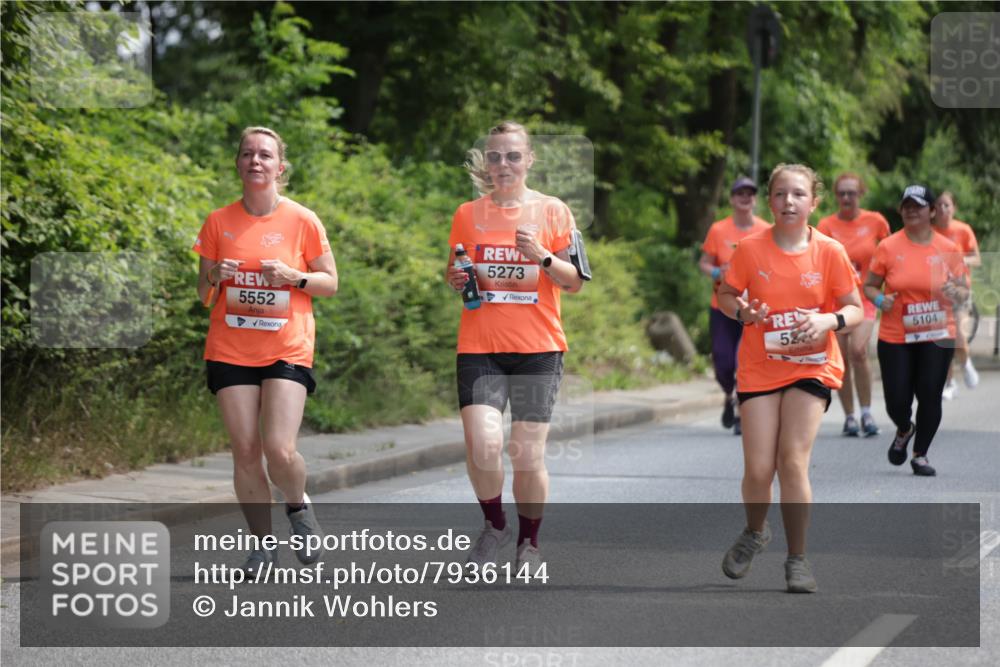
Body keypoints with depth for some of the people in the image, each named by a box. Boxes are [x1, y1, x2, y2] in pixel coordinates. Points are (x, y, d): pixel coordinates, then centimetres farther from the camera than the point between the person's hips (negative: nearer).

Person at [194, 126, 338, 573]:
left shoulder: (302, 221, -1)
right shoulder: (219, 222, 5)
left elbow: (330, 284, 5)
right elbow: (203, 296, 13)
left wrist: (293, 277, -13)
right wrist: (215, 278, -10)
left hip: (287, 350, -2)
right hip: (230, 351, 2)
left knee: (279, 450, -15)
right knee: (245, 451, -1)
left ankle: (299, 507, 17)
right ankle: (262, 543, 14)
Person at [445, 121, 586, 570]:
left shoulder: (552, 211, 3)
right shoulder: (468, 214, 9)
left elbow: (574, 282, 3)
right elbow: (454, 275, 20)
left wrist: (542, 256, -15)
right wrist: (455, 279, -3)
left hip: (538, 348, -1)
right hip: (480, 347, 1)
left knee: (529, 453, -3)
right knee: (482, 443, -17)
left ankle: (529, 543, 19)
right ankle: (494, 524, 10)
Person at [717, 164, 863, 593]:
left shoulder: (829, 252, -6)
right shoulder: (751, 249, -5)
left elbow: (855, 309, 1)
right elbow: (725, 296, 7)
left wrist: (830, 321, -20)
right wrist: (742, 312, -16)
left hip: (812, 367, -1)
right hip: (759, 368, 1)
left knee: (793, 461, -13)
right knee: (759, 469, -4)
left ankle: (797, 559, 2)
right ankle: (755, 532, 29)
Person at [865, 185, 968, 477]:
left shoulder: (948, 249, 1)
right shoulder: (888, 247, -1)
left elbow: (963, 290, 8)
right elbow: (869, 285, 8)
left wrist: (955, 293, -15)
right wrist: (879, 299, -13)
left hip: (937, 335, 0)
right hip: (895, 338, 0)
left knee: (930, 396, -5)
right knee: (897, 400, -2)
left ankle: (920, 455, 14)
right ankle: (904, 431, 34)